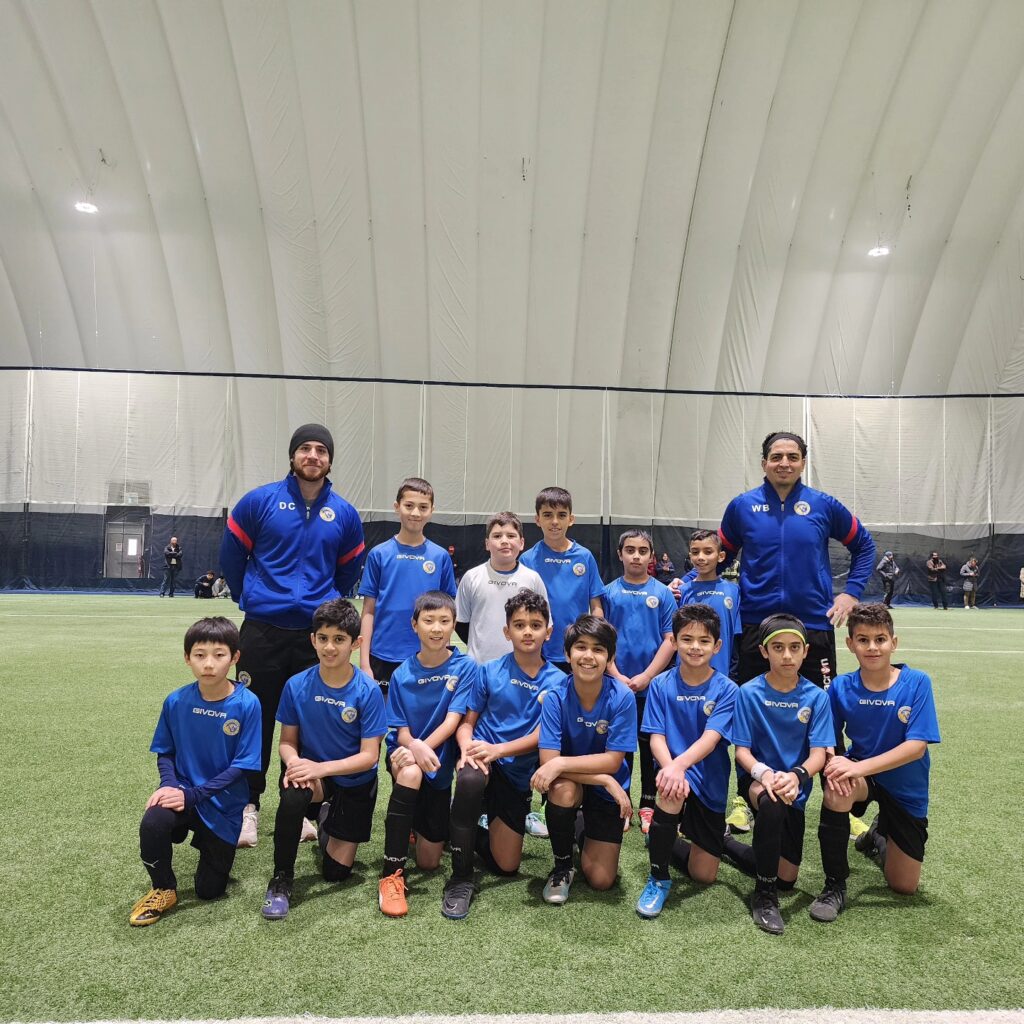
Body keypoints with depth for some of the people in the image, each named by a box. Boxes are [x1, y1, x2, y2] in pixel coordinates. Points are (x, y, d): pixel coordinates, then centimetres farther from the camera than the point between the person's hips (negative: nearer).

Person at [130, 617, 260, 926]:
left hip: (224, 806, -1)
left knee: (209, 891, 6)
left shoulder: (247, 705, -19)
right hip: (184, 793, 2)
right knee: (152, 823, -32)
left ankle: (214, 845, 40)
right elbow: (165, 752, 3)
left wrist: (193, 795, -22)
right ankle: (163, 890, -3)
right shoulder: (176, 702, -10)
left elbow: (241, 765, -16)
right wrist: (169, 784, -17)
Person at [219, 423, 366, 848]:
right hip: (262, 631, -1)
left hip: (316, 634, 2)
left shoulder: (344, 514, 4)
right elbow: (232, 555, 7)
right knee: (256, 719, 6)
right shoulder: (259, 502, -2)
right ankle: (249, 806, 21)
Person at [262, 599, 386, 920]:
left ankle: (328, 827, 40)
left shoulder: (368, 691, -20)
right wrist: (293, 762, -26)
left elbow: (369, 756, -19)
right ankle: (281, 879, -13)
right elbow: (287, 741, -3)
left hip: (355, 783, 0)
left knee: (336, 872, 5)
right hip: (312, 773, 0)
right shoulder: (297, 686, -13)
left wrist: (321, 768, -31)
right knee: (293, 795, -36)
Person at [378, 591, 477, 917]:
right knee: (410, 773, -39)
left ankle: (422, 823, 42)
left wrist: (425, 747, -32)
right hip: (405, 754, -1)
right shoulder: (402, 675, -7)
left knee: (429, 862, 5)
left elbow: (453, 719, -16)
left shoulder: (465, 667, -10)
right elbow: (401, 731, -7)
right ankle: (391, 874, -28)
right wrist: (414, 746, -31)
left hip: (441, 763, 1)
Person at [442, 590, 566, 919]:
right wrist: (467, 749, -21)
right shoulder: (490, 671, -1)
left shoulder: (557, 681, -3)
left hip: (518, 773, 2)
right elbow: (467, 722, 1)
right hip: (482, 758, -1)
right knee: (470, 779, -39)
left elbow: (540, 736, -9)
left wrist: (498, 750, -24)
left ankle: (470, 833, 36)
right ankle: (460, 879, -21)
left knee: (506, 866, 4)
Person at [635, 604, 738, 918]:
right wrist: (668, 767, -34)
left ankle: (665, 842, 39)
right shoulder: (661, 685, -7)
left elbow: (711, 738, -23)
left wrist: (678, 765, -41)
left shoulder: (726, 689, -11)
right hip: (675, 770, -1)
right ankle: (658, 878, -15)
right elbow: (656, 737, -11)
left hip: (710, 783, 1)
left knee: (704, 875, 4)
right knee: (672, 791, -38)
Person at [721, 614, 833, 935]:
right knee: (772, 804, -40)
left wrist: (796, 776, -36)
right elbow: (742, 751, -12)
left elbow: (818, 753, -14)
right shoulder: (749, 693, -12)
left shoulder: (816, 697, -8)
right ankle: (763, 895, -19)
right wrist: (763, 773, -34)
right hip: (756, 779, -3)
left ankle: (726, 843, 38)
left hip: (794, 788, 4)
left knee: (787, 879, 10)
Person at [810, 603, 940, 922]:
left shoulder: (917, 683, -18)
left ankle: (879, 833, 42)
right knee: (837, 786, -37)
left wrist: (859, 767, -34)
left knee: (904, 887, 7)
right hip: (861, 774, 0)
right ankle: (835, 885, -17)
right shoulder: (841, 687, -13)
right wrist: (836, 763, -31)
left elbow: (916, 747, -24)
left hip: (907, 789, 0)